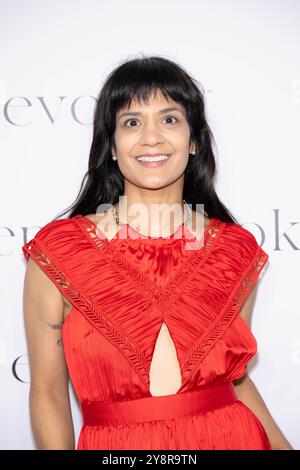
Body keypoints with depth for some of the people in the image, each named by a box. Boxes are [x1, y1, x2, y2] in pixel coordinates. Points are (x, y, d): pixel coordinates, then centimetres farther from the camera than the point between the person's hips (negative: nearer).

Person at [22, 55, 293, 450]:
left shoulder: (237, 250, -3)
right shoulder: (56, 251, -11)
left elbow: (233, 374, 7)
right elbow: (48, 390, -6)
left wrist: (280, 443, -3)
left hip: (231, 437, 2)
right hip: (112, 444, -1)